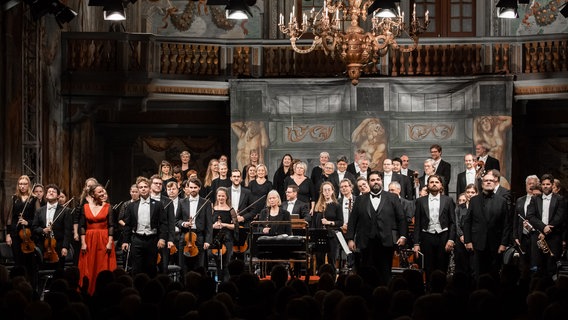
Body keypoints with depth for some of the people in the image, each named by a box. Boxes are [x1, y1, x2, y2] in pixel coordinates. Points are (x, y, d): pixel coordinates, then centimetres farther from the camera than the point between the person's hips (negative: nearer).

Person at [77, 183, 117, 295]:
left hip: (104, 240, -1)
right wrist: (83, 243, -5)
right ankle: (88, 293, 6)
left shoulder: (108, 207, 2)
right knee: (88, 270, 1)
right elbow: (82, 226, 4)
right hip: (89, 241, 1)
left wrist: (110, 242, -11)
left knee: (104, 269, -3)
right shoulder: (85, 207, 6)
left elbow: (111, 226, -1)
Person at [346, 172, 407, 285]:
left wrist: (403, 236, -4)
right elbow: (352, 220, 9)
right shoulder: (360, 200, 12)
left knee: (385, 275, 1)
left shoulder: (392, 198, 9)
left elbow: (401, 218, 6)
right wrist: (350, 238, 1)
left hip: (386, 242, -1)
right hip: (366, 243, 1)